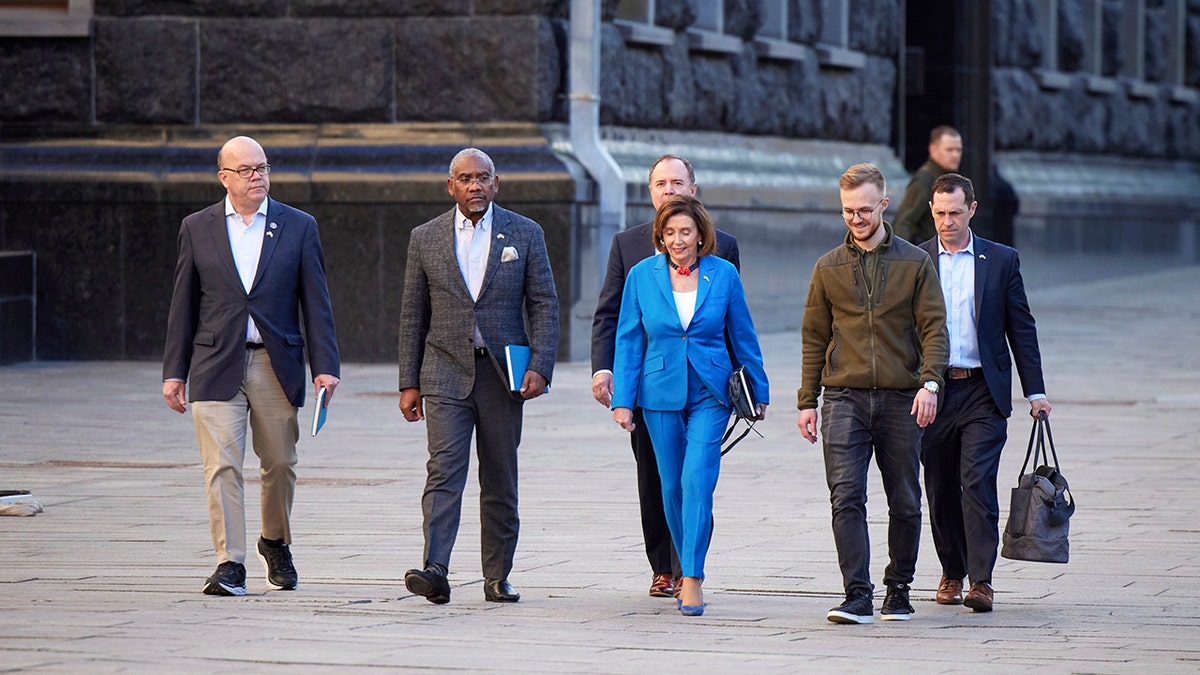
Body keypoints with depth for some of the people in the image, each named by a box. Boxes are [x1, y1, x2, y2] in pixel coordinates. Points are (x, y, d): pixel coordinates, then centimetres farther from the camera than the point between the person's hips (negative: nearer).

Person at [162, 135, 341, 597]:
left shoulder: (298, 227, 6)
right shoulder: (197, 229, 7)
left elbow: (315, 303, 4)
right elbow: (183, 307, 8)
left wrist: (324, 366, -4)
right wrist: (174, 372, 4)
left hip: (277, 364, 1)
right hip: (216, 366, -1)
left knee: (279, 464, 9)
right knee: (221, 466, -9)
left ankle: (276, 543, 33)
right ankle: (230, 564, -8)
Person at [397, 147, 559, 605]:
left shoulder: (525, 234, 5)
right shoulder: (426, 239, 7)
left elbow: (544, 305, 3)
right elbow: (413, 315, 9)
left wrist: (540, 367, -9)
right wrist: (409, 383, 4)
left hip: (502, 373, 1)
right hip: (446, 371, -1)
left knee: (500, 482, 6)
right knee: (445, 470, -14)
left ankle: (497, 578, 13)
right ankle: (434, 571, -24)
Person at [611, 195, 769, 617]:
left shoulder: (723, 274, -2)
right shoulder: (642, 275, -1)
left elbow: (743, 335, 7)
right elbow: (628, 340, 4)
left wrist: (759, 391, 12)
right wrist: (622, 400, -1)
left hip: (710, 393, -2)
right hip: (660, 394, 2)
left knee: (697, 478, -15)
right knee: (672, 486, 8)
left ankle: (692, 578, -16)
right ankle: (687, 572, 25)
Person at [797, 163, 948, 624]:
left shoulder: (915, 263, 5)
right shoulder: (829, 268, 10)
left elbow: (933, 328, 1)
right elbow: (814, 338, 12)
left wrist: (930, 382, -15)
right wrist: (806, 402, 7)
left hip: (901, 400, 0)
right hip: (844, 397, 0)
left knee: (905, 503, 5)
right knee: (846, 499, -12)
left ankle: (898, 591, 20)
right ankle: (858, 598, -14)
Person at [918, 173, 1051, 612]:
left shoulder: (1001, 260, 5)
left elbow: (1021, 329, 8)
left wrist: (1035, 391, 5)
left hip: (983, 391, -1)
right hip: (932, 391, 1)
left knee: (978, 482, -12)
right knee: (941, 489, 7)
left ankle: (981, 580, -13)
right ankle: (952, 573, 23)